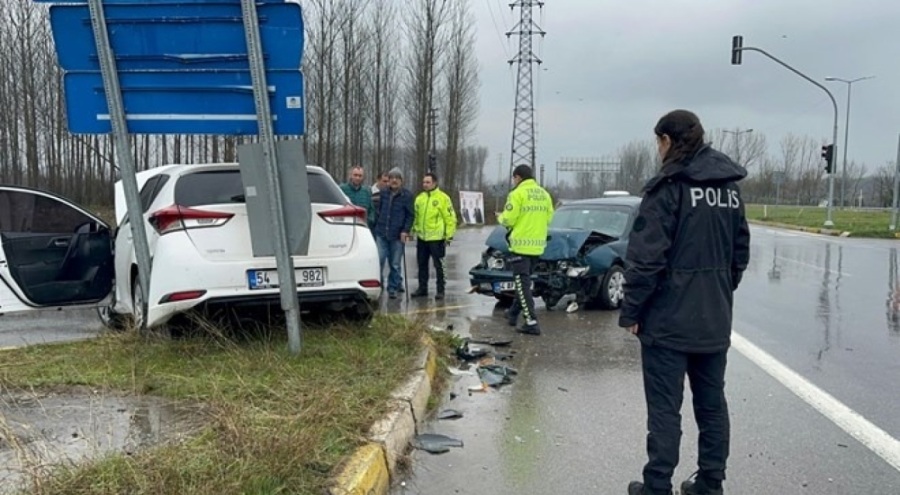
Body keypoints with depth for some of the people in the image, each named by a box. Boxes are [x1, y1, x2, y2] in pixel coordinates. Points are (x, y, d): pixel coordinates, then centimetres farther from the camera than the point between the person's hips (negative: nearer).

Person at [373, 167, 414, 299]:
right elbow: (378, 210, 13)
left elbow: (410, 215, -1)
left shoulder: (407, 195, -2)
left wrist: (405, 231, -10)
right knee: (379, 260, -5)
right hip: (381, 233, 2)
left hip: (398, 235, -2)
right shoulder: (383, 193, 7)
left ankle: (393, 288, 17)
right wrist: (376, 226, 9)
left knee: (395, 264, 5)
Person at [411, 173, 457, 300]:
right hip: (421, 237, 6)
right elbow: (415, 216, 18)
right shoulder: (419, 198, 11)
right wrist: (413, 230, 9)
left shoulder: (443, 198, -7)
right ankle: (422, 288, 24)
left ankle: (440, 290, 8)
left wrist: (449, 235, -11)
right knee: (422, 264, 13)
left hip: (436, 238, -6)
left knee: (439, 265, 0)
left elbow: (450, 218, -8)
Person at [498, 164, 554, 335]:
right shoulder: (544, 194, 9)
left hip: (521, 245, -7)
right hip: (538, 246, 7)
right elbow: (548, 218, 10)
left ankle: (531, 323, -10)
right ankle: (513, 313, 32)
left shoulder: (517, 194, -11)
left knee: (522, 283, -4)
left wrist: (500, 217, 9)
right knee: (523, 281, 20)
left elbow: (508, 220, -13)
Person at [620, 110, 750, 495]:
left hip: (669, 319, -7)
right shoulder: (729, 187, 9)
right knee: (712, 404, 14)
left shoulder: (669, 186, -13)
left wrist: (631, 311, -10)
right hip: (714, 319, 7)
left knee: (665, 409, 0)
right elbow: (741, 252, 15)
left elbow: (647, 257, -17)